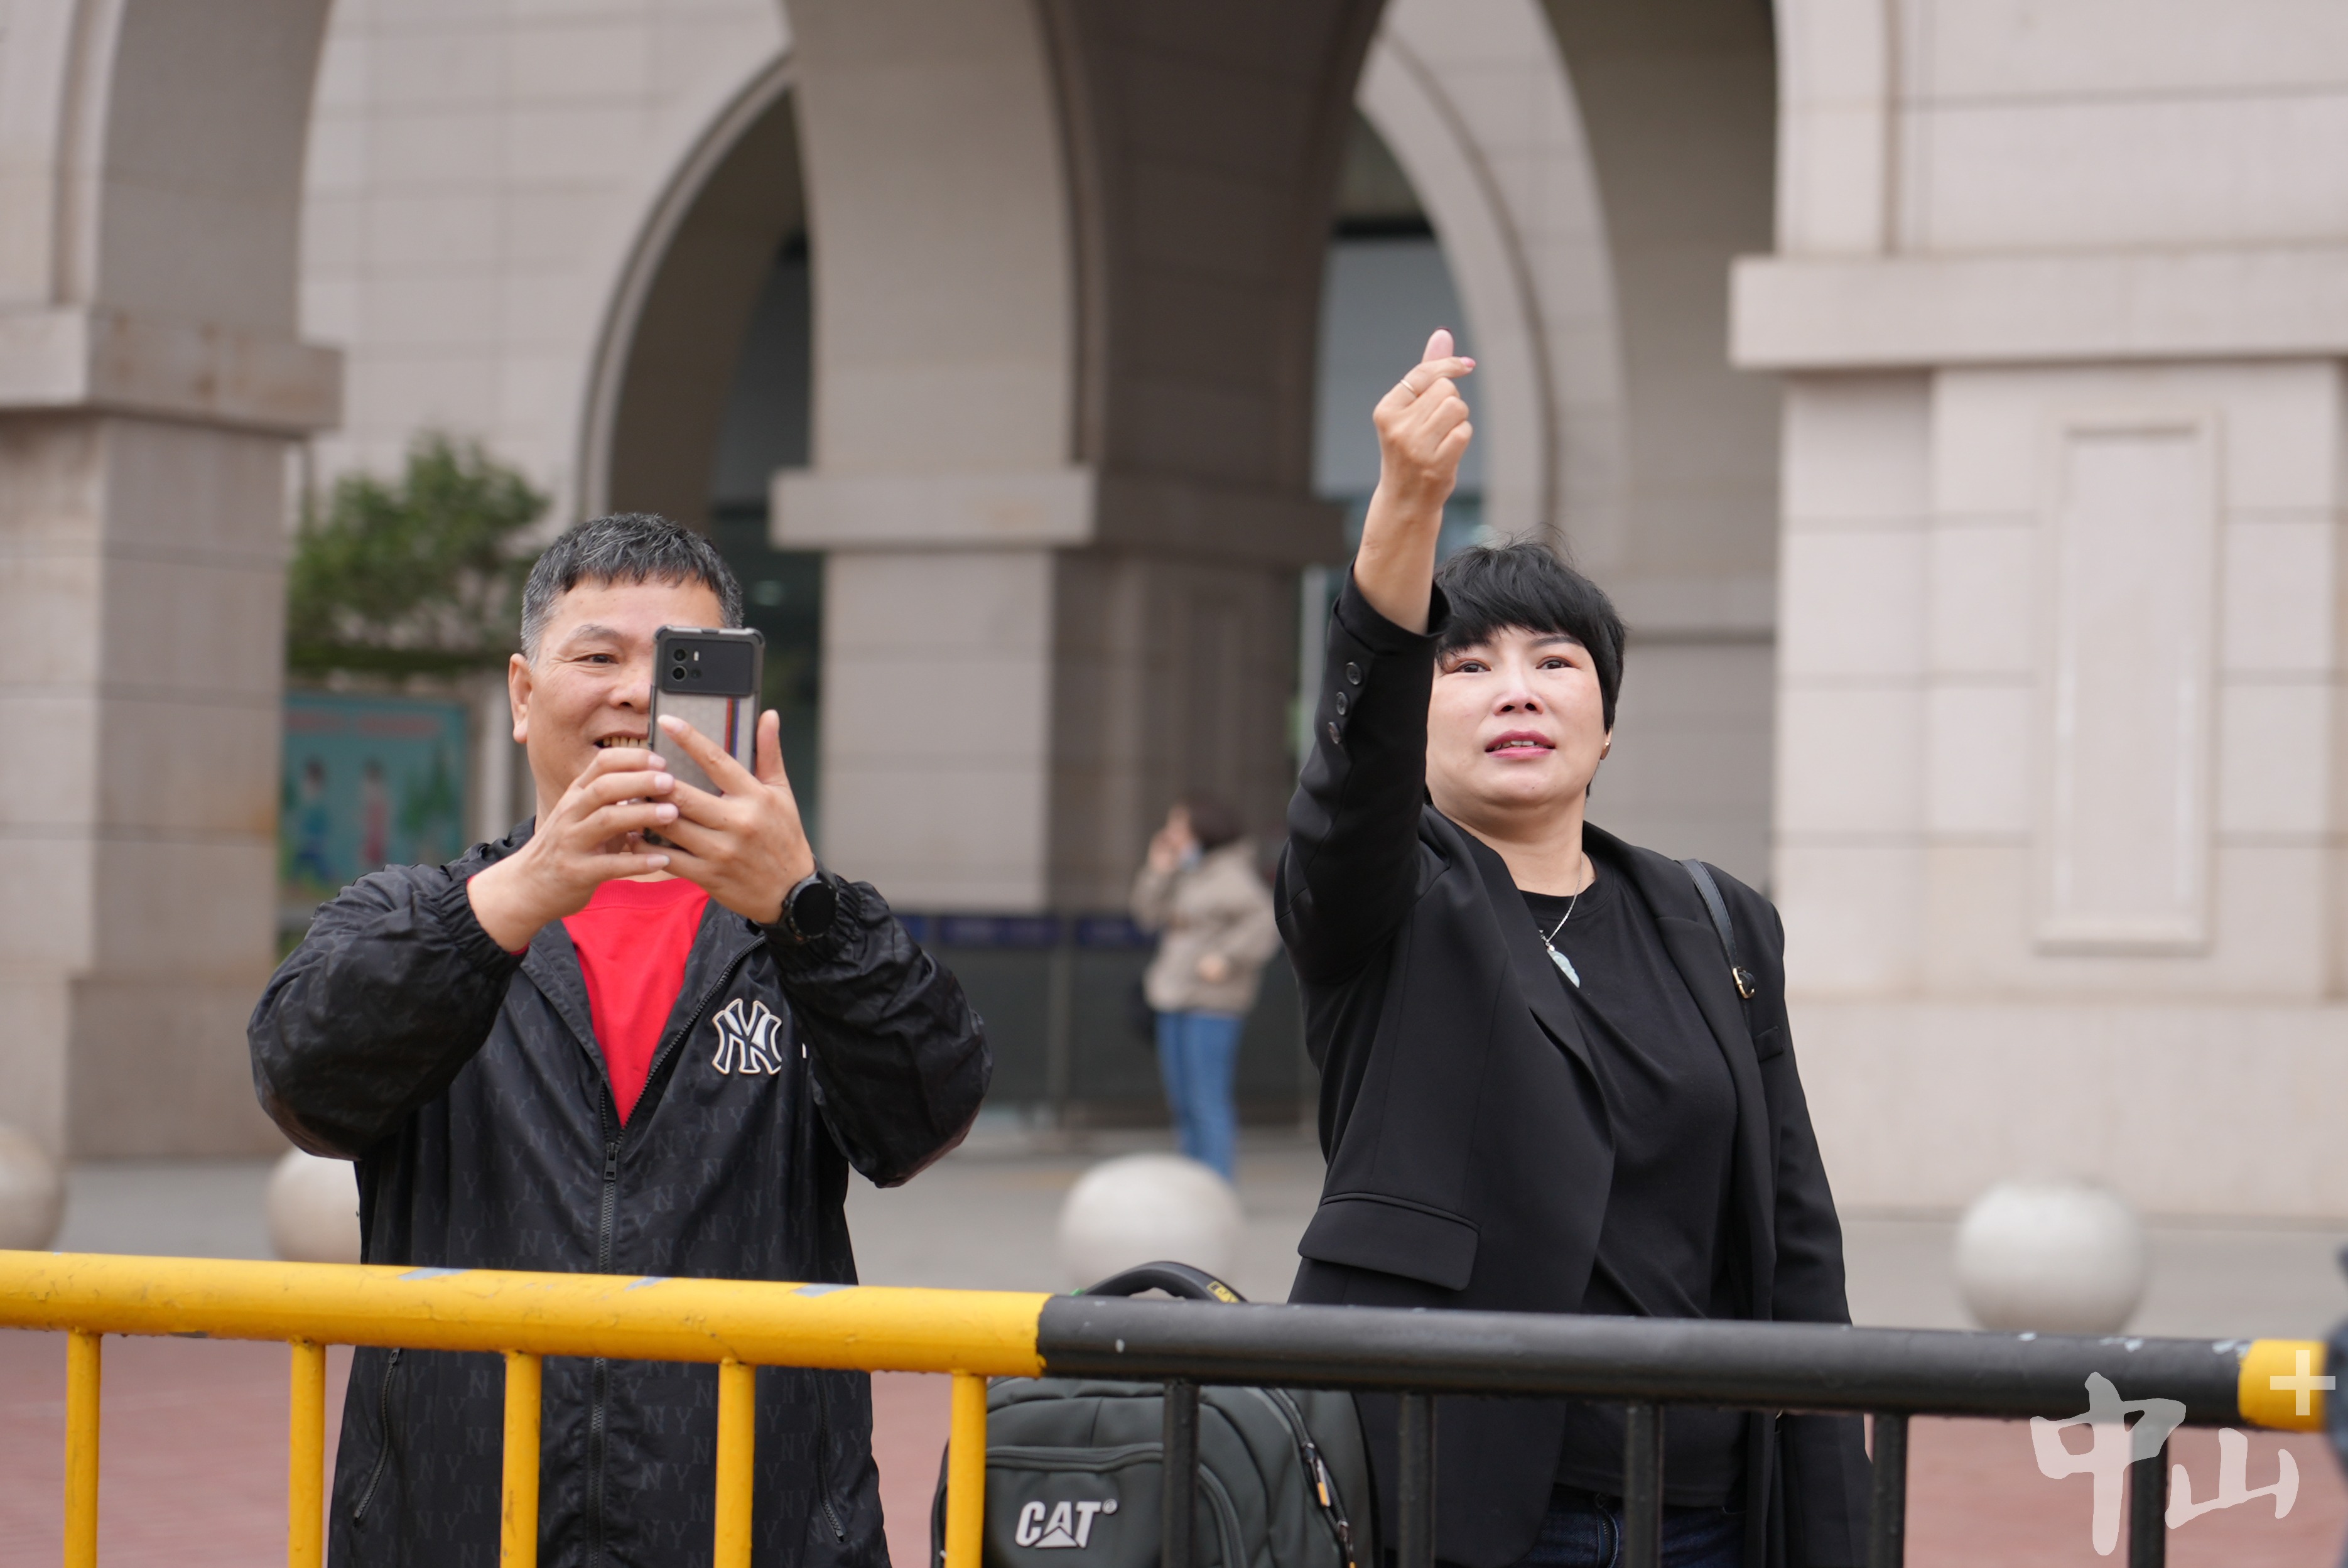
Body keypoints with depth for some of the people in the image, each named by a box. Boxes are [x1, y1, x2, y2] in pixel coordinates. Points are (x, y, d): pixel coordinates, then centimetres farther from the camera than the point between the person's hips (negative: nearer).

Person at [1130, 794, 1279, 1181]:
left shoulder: (1229, 874, -12)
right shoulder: (1186, 873, 16)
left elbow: (1267, 920, -21)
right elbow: (1150, 916, 16)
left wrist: (1226, 957, -23)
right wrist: (1158, 872, 4)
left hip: (1212, 1004, -10)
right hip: (1176, 1001, 10)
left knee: (1208, 1102, -11)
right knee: (1184, 1104, 13)